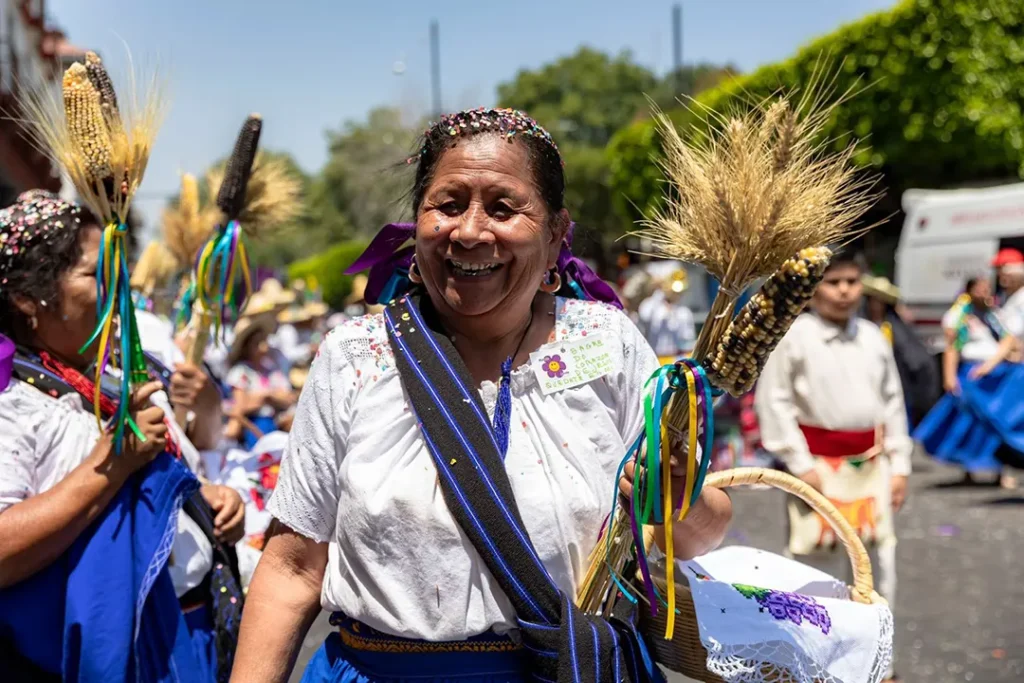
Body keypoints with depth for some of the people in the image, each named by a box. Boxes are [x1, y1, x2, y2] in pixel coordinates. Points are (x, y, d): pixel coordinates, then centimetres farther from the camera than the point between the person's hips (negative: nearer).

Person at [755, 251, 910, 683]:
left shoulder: (873, 337, 7)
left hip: (871, 464, 5)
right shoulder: (794, 336, -8)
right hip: (820, 465, -5)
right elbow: (773, 402, -10)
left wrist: (899, 465, 8)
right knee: (821, 566, 0)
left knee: (878, 566, 9)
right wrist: (800, 464, -12)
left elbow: (892, 402, 12)